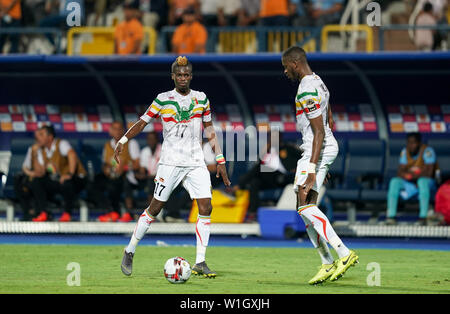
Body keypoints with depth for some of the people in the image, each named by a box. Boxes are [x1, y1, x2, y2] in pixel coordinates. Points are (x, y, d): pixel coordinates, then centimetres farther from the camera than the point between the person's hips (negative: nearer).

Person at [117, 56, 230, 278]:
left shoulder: (201, 99, 9)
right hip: (170, 163, -3)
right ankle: (129, 252, 13)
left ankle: (200, 262, -5)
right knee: (155, 208, -3)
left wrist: (220, 160, 12)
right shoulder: (163, 100, 0)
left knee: (206, 208, -9)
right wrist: (123, 141, -9)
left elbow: (210, 131, 15)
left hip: (196, 163, 3)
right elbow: (142, 122, 4)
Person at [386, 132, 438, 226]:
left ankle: (423, 217, -40)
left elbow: (429, 173, -21)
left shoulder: (427, 151, -16)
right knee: (394, 182, -21)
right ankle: (391, 216, -26)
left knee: (423, 181, -39)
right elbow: (400, 173, -3)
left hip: (428, 181, -5)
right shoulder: (405, 151, 0)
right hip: (409, 183, 5)